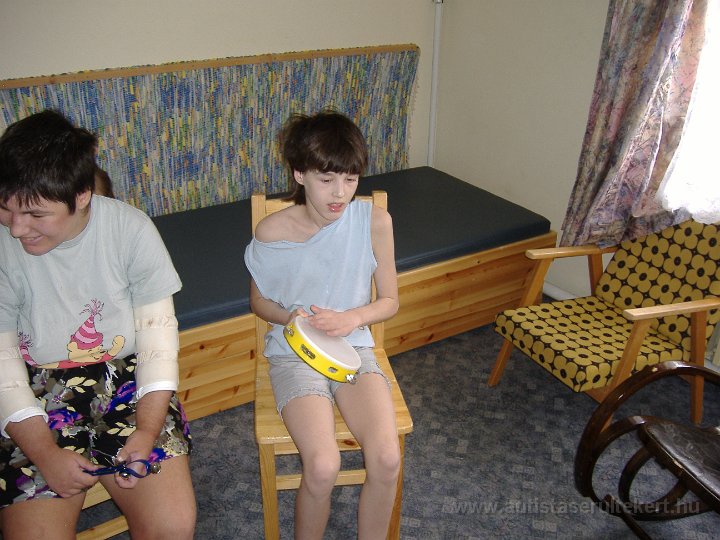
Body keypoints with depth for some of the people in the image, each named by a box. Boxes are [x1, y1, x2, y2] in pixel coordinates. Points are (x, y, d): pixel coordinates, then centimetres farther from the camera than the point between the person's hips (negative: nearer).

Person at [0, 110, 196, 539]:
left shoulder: (131, 228, -10)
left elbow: (157, 327, -6)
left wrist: (148, 430, -17)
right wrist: (45, 454, -16)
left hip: (125, 376, 0)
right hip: (36, 392, 1)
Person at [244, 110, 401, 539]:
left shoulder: (375, 221, -10)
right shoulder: (272, 232, -12)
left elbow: (390, 301, 1)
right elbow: (259, 301, 5)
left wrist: (351, 318, -18)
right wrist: (290, 317, -16)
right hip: (294, 351, -1)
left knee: (387, 458, -20)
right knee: (323, 466, -22)